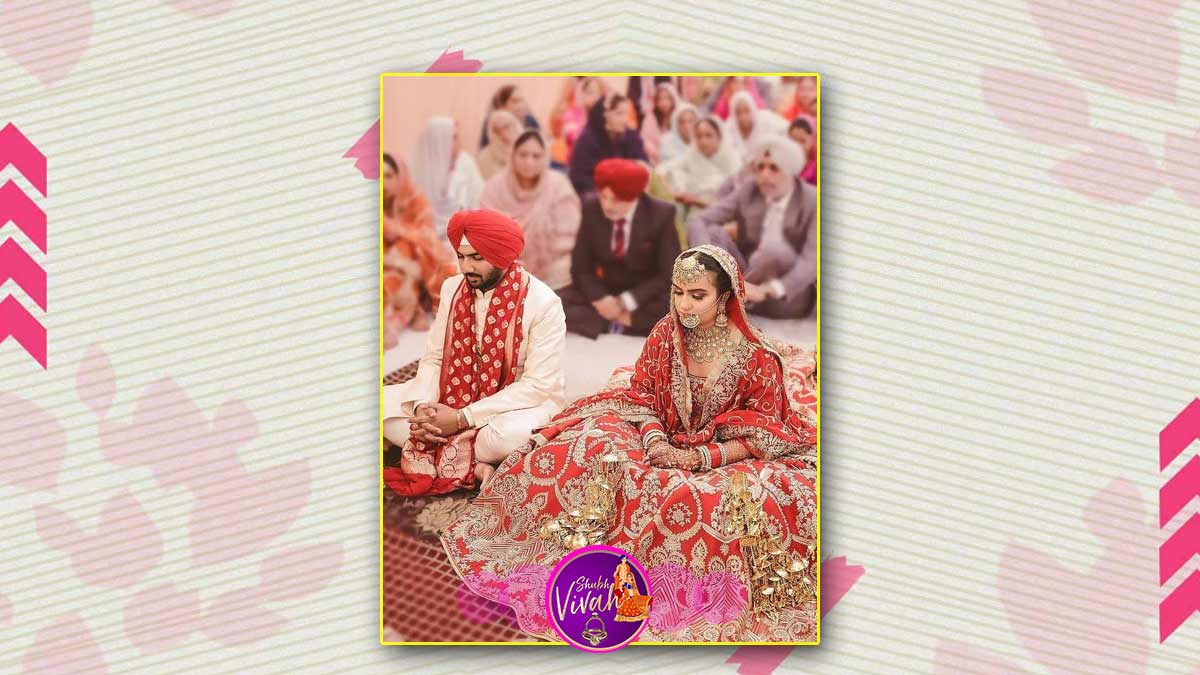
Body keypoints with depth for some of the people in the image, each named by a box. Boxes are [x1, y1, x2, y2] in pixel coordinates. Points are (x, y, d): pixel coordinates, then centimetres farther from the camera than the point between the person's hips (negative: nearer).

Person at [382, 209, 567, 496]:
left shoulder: (543, 302, -19)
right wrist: (423, 405, -22)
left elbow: (539, 385, -22)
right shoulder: (453, 288, -1)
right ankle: (472, 466, -22)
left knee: (513, 434, -40)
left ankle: (434, 456, -15)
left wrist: (462, 418, -27)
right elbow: (433, 358, 2)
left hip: (516, 405, -6)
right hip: (454, 396, 6)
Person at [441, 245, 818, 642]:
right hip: (667, 442, 4)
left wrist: (698, 458, -24)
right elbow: (643, 395, 2)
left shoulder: (757, 355, -16)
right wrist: (655, 440, -20)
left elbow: (763, 438, -13)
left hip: (730, 460, -3)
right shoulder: (665, 333, -6)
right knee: (589, 450, -21)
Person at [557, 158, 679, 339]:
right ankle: (617, 320, -24)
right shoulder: (591, 209, -8)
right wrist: (599, 298, -23)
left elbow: (668, 275, -13)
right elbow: (580, 268, -3)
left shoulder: (661, 215, -14)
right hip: (605, 292, 3)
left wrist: (626, 302, -23)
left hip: (645, 296, -2)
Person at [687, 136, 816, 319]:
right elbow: (698, 221, -10)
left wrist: (770, 289, -37)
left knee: (775, 248, -34)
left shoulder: (812, 201, -11)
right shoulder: (746, 191, -1)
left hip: (790, 297, -3)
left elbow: (812, 260, -22)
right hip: (748, 288, 3)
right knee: (712, 232, -18)